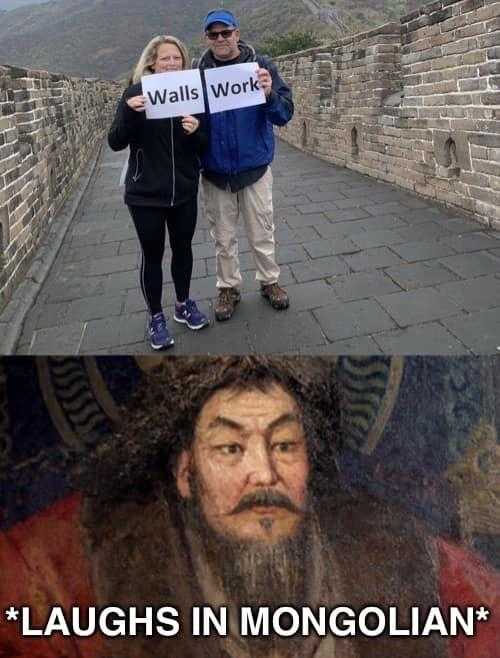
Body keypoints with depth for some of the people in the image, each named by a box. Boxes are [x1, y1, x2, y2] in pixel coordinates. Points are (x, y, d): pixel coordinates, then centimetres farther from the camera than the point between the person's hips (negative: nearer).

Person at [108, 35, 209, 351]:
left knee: (183, 248, 15)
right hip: (145, 193, -3)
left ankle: (183, 304, 35)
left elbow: (205, 146, 4)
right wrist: (129, 113, -26)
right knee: (153, 254, 6)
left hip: (184, 191, 3)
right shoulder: (136, 93, -6)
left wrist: (196, 132, -18)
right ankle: (156, 317, 22)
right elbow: (115, 143, -9)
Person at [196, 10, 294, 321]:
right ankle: (229, 288, 29)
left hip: (254, 167, -1)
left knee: (262, 233, 10)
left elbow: (285, 114, -12)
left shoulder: (261, 65, -6)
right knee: (224, 237, 12)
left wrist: (269, 94, -30)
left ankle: (270, 281, 30)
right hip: (215, 172, 1)